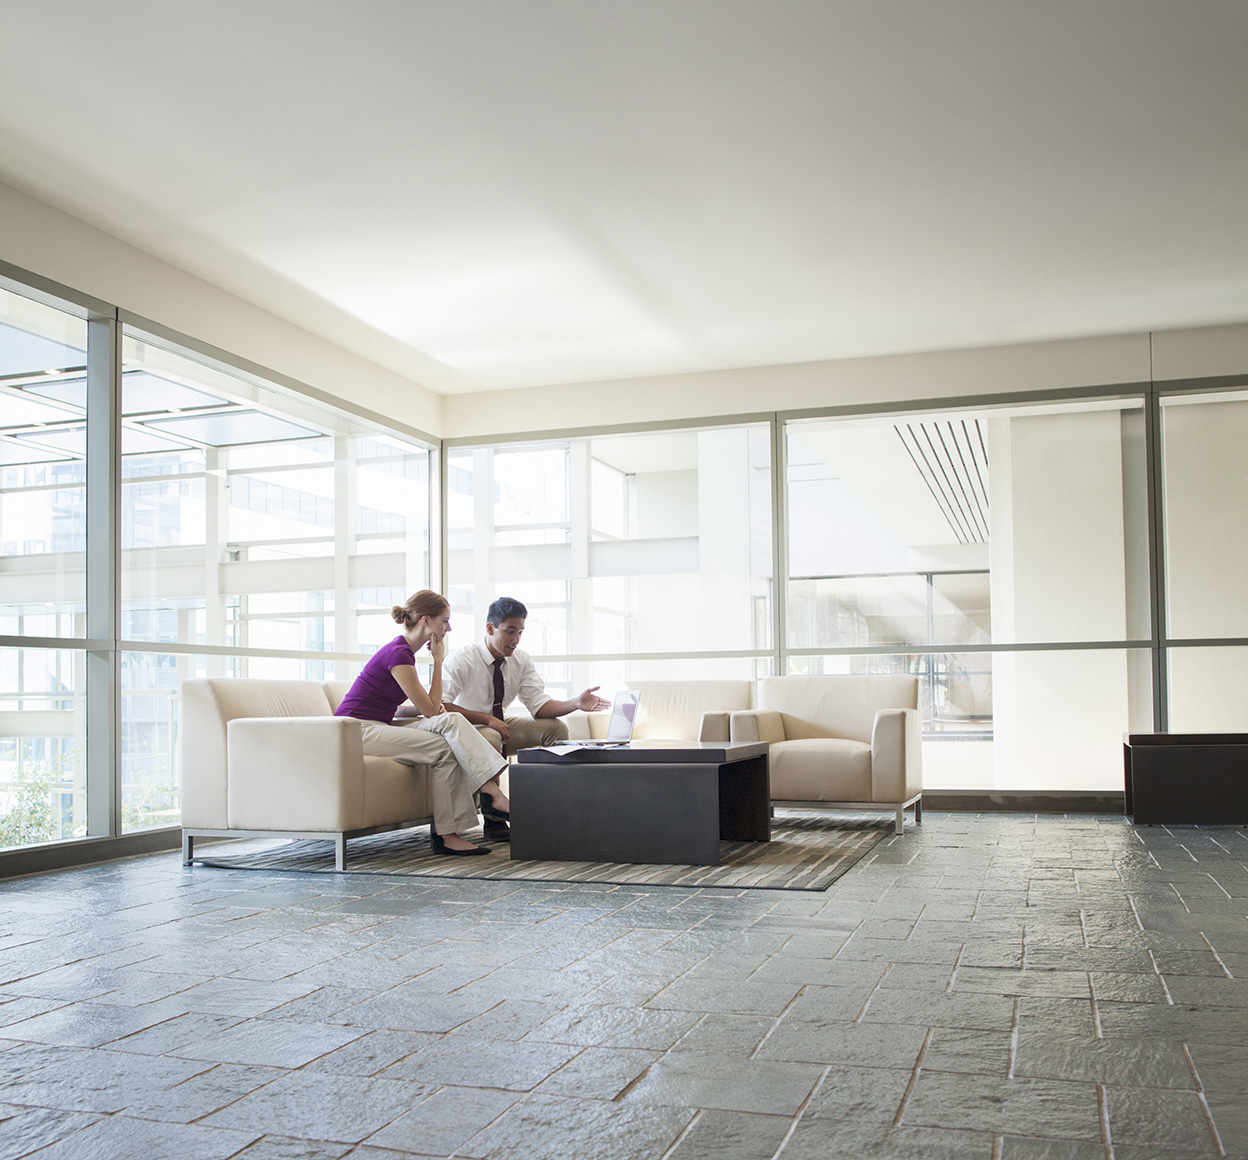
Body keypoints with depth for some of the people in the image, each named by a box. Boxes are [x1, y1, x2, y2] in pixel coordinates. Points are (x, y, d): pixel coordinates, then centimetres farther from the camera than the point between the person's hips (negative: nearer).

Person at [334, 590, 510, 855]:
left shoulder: (404, 651, 14)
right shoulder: (398, 654, -17)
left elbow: (426, 707, 22)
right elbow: (429, 709, -12)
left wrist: (433, 705, -2)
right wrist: (438, 661, -5)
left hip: (376, 728, 9)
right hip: (358, 731, -9)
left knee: (451, 721, -12)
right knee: (443, 748, -21)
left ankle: (491, 793, -21)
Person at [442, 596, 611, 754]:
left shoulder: (522, 659, -4)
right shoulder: (462, 660, -21)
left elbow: (539, 704, -9)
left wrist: (576, 703, -26)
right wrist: (487, 718, -35)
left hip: (500, 724, 6)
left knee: (556, 727, -9)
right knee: (489, 738, -39)